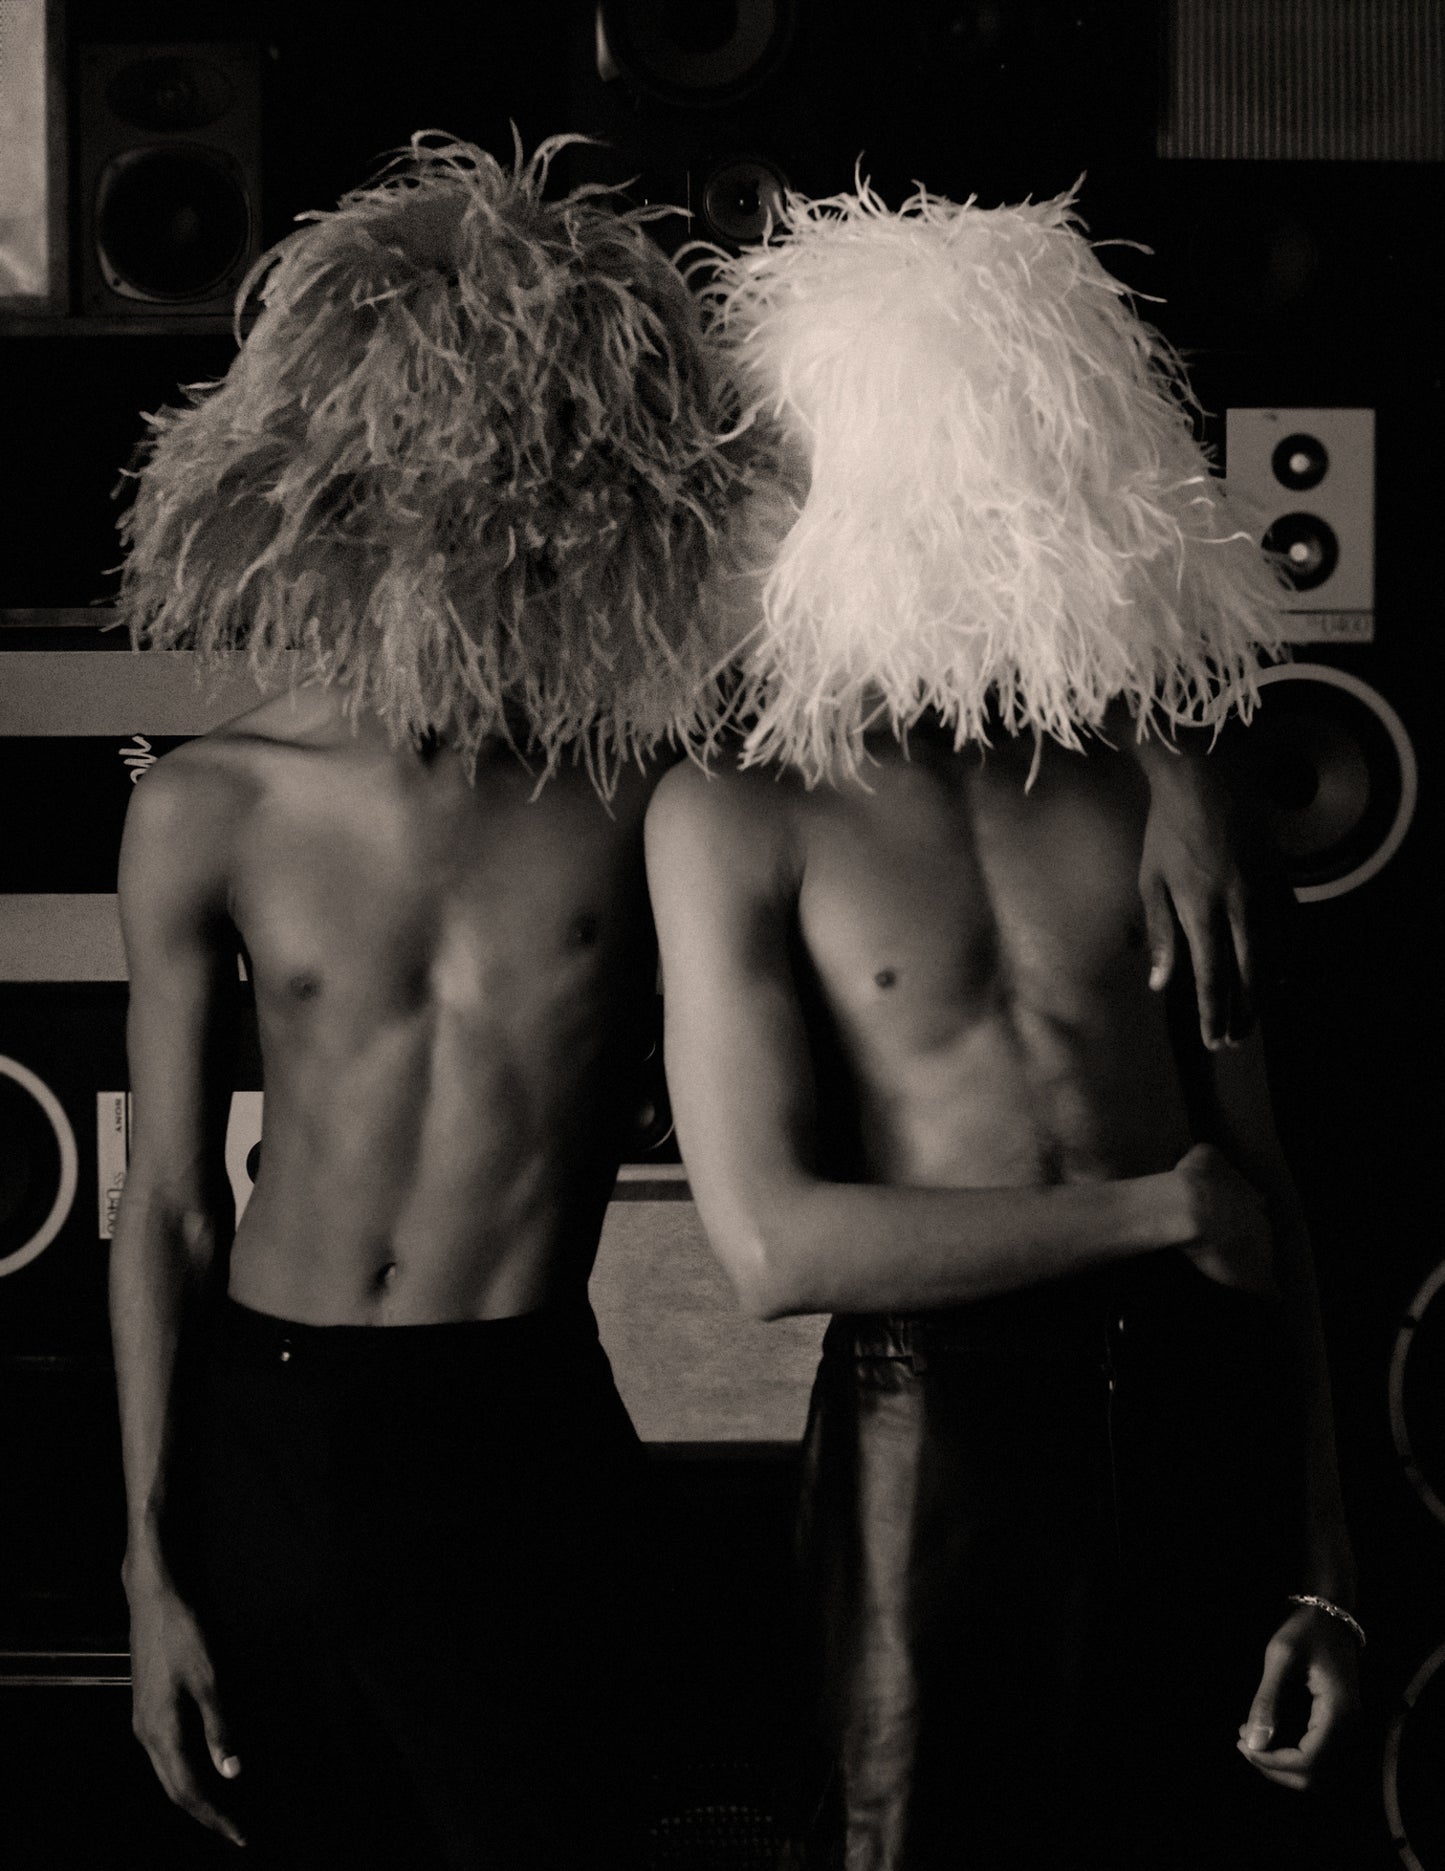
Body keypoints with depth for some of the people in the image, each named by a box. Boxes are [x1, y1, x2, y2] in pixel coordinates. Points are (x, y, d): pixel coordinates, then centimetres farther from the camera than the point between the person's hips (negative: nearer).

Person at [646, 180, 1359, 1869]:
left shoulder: (1144, 780, 6)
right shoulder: (734, 817, -4)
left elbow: (1262, 1189, 7)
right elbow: (773, 1243, -13)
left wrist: (1321, 1579, 4)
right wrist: (1157, 1213, -8)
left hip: (1194, 1431, 3)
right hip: (933, 1440, -3)